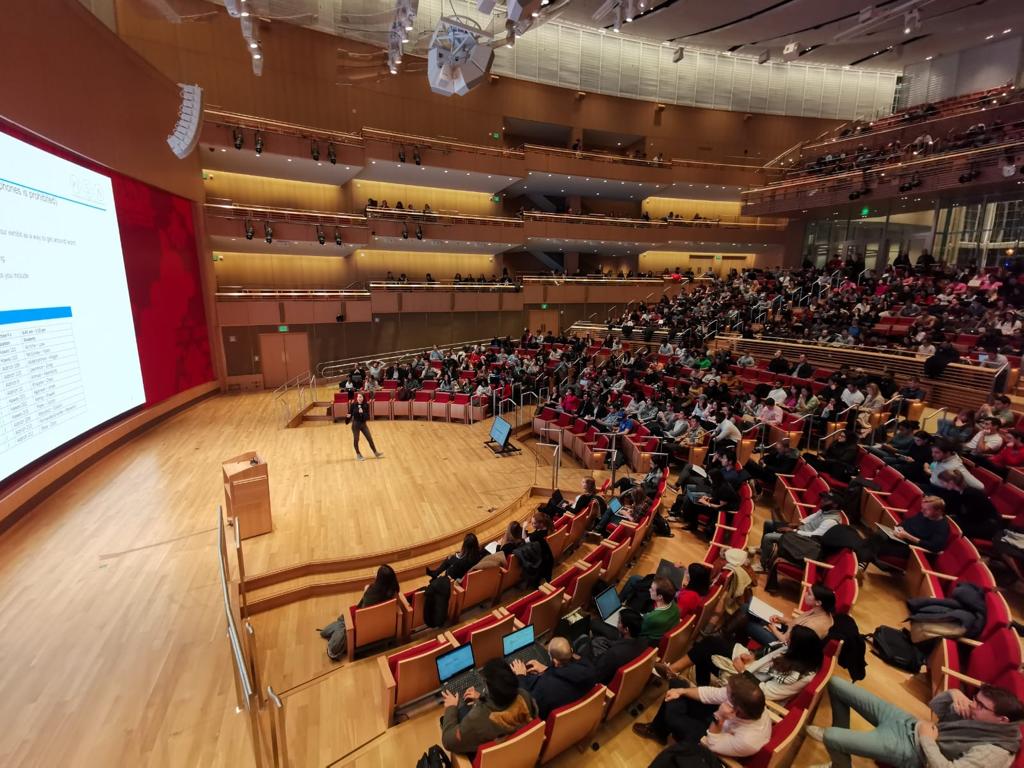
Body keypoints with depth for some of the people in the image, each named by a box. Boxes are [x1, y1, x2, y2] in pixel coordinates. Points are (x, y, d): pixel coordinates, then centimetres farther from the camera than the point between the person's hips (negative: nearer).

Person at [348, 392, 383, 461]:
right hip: (355, 424, -2)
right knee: (356, 440, 6)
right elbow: (350, 413, -5)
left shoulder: (366, 405, -6)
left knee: (370, 439, 7)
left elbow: (367, 416, -9)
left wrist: (362, 413, -26)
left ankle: (375, 453, 20)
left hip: (363, 424, 2)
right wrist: (348, 416, -27)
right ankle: (358, 454, 24)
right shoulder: (354, 405, -9)